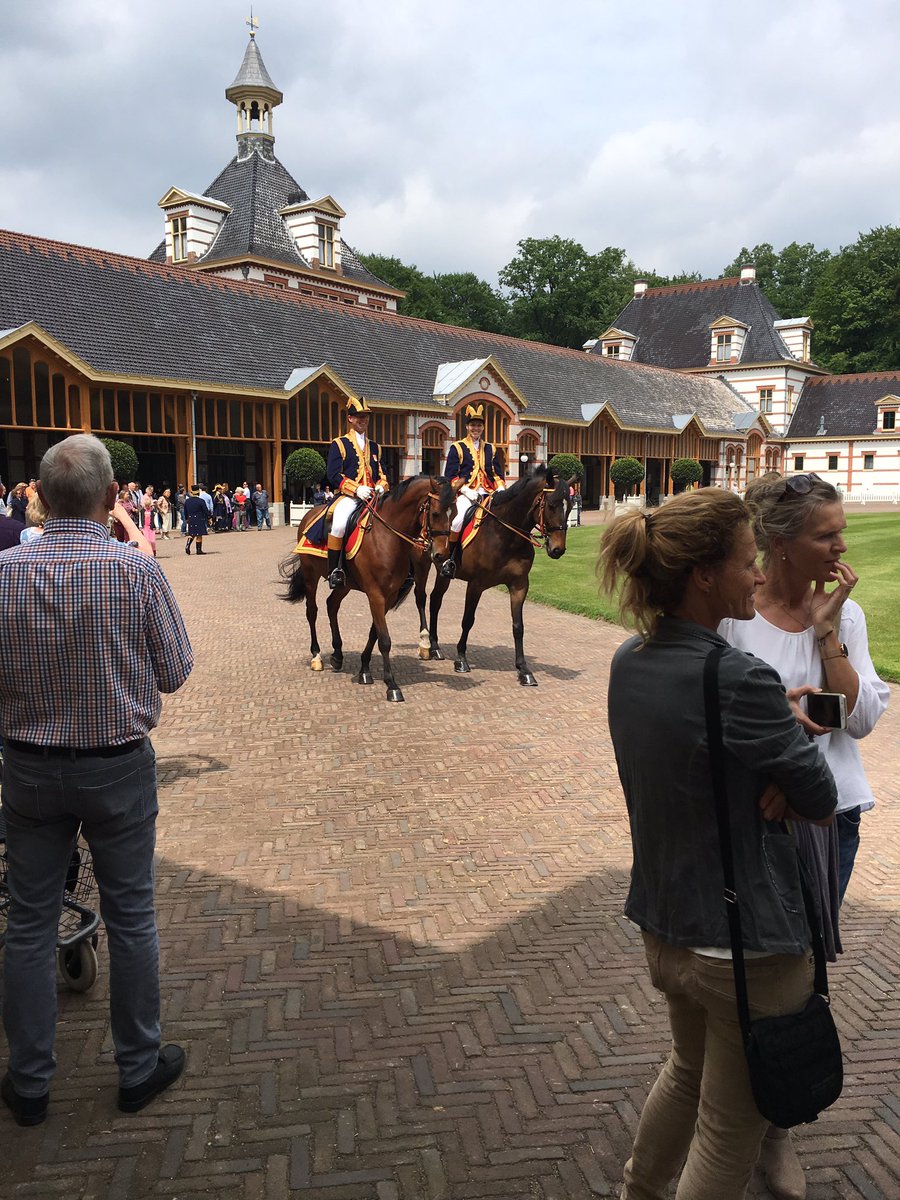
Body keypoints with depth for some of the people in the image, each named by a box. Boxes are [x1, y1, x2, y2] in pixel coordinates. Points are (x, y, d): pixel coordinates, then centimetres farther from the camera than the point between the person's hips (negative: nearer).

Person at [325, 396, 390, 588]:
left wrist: (381, 486, -3)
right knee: (339, 523, -34)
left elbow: (382, 473, 22)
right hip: (349, 496, -5)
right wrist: (356, 489, -17)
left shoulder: (375, 447, 23)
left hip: (373, 497, 5)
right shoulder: (339, 444, 6)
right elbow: (333, 474, -5)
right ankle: (334, 570, -23)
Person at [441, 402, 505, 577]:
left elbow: (498, 474, 19)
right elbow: (450, 476, -2)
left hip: (488, 494, 4)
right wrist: (466, 490, -15)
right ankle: (449, 557, -18)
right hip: (466, 493, -4)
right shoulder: (457, 448, 5)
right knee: (461, 518, -34)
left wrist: (501, 489, -2)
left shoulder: (490, 449, 19)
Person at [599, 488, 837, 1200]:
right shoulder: (740, 681, -28)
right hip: (746, 943, -7)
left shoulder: (630, 663, -4)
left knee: (690, 1068, 32)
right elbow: (822, 800, -15)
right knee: (730, 1130, 16)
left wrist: (772, 776, -8)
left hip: (663, 925, 8)